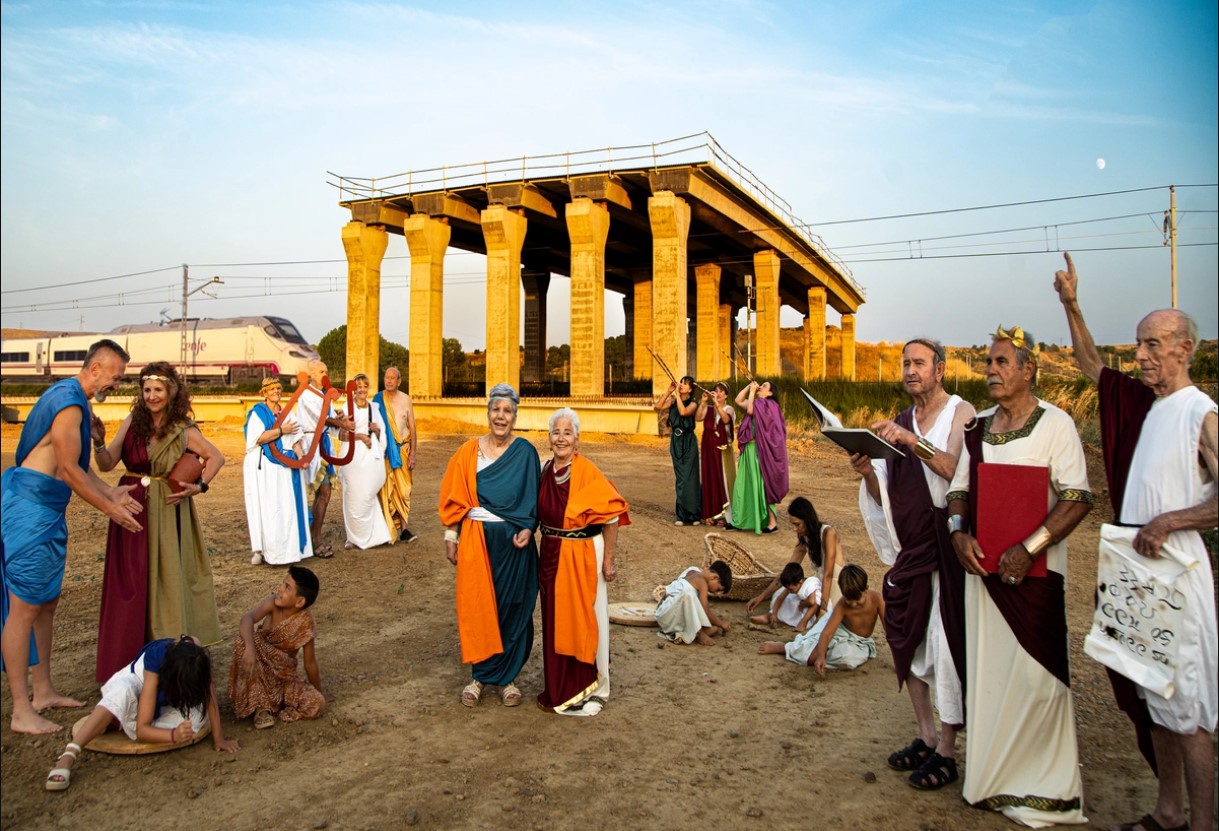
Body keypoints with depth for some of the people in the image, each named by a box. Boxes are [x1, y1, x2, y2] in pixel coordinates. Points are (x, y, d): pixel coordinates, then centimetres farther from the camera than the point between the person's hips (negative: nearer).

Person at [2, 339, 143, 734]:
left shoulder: (78, 402, 14)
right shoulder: (69, 401, -18)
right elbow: (69, 471, -18)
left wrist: (111, 492, 9)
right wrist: (110, 508, -10)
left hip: (48, 511, 11)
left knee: (47, 602, 16)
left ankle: (43, 691, 27)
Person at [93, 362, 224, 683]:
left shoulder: (183, 431, -4)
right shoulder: (132, 422, 1)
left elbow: (217, 457, 3)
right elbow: (106, 465, -2)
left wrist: (200, 486, -8)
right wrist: (99, 442, -19)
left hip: (166, 513, -2)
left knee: (166, 578, 4)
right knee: (130, 582, 6)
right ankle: (128, 654, 18)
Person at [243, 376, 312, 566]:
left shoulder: (287, 413, 16)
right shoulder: (258, 412, 1)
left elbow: (296, 438, 8)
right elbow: (258, 438, -14)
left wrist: (301, 456, -7)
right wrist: (281, 430, -11)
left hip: (285, 466, 5)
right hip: (264, 467, -5)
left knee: (288, 507, 1)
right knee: (265, 508, -5)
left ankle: (287, 549, 7)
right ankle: (261, 550, 0)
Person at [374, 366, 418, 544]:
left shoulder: (405, 399, 3)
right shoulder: (377, 399, 1)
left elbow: (412, 428, 4)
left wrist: (412, 454, 0)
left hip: (402, 449, 1)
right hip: (384, 449, -1)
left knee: (403, 489, -1)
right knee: (386, 489, -3)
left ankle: (404, 528, 0)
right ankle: (387, 529, 1)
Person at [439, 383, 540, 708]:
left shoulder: (525, 452, -1)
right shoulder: (469, 452, 2)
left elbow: (534, 498, 1)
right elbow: (455, 499, 5)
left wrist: (528, 528, -13)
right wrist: (451, 537, 1)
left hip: (514, 541, -1)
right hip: (476, 539, 1)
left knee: (512, 608, 7)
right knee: (476, 606, 6)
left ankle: (507, 676, 23)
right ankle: (480, 674, 22)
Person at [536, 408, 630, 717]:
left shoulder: (587, 471, -17)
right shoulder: (546, 469, 1)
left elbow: (611, 515, -15)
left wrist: (608, 560, -14)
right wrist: (543, 549, 13)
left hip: (582, 555, -6)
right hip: (550, 555, 6)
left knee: (583, 622, 6)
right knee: (554, 621, 15)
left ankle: (590, 690, 24)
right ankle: (559, 688, 33)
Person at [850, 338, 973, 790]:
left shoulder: (960, 413, -4)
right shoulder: (899, 422, 12)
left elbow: (960, 471, -20)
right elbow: (885, 495, 11)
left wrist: (912, 442, -25)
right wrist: (869, 473, -8)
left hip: (947, 542, -6)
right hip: (908, 544, 6)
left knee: (947, 639, -2)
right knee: (906, 634, 10)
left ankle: (947, 747, 12)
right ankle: (925, 734, 25)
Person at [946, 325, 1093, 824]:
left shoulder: (1054, 424, -7)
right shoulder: (978, 426, 11)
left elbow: (1078, 499, -13)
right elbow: (960, 488, 14)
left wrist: (1028, 548, -19)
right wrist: (959, 532, -4)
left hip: (1033, 570, -5)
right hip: (982, 564, 5)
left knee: (1033, 674, -1)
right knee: (985, 669, 10)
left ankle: (1039, 786, 15)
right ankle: (989, 774, 24)